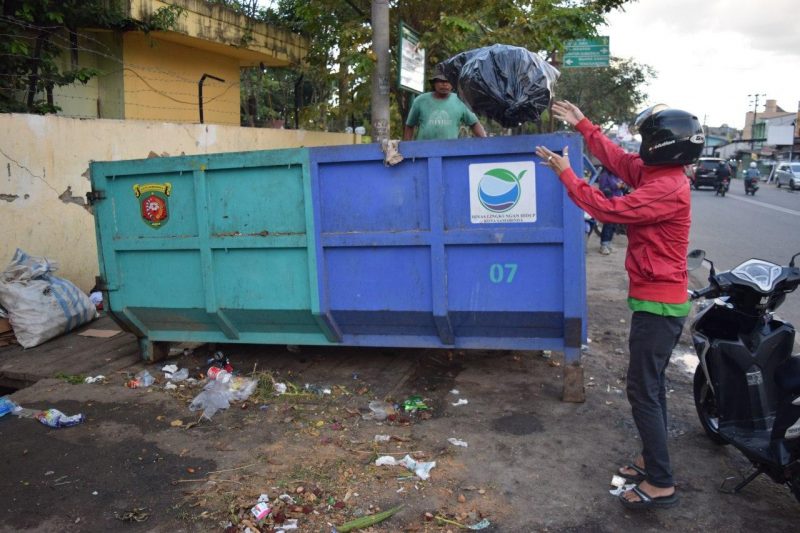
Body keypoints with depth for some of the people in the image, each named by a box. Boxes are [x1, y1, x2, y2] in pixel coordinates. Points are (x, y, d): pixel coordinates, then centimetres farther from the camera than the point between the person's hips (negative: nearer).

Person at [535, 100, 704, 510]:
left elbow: (609, 209, -23)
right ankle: (652, 460, 31)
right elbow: (616, 158, 18)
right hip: (660, 299, 10)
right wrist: (581, 125, 20)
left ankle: (661, 484, 4)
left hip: (657, 303, -10)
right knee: (651, 385, 18)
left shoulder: (667, 188, -22)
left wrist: (566, 174, -14)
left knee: (643, 390, -5)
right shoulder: (657, 174, 7)